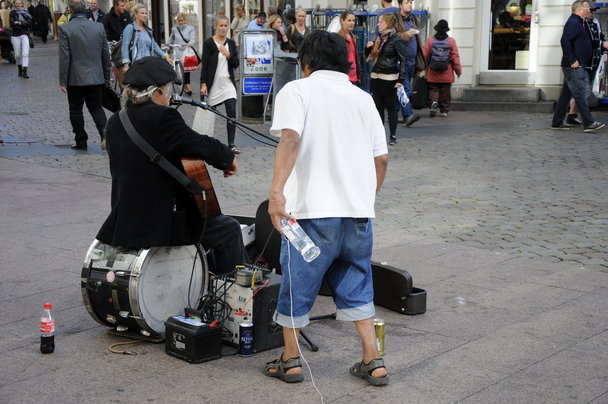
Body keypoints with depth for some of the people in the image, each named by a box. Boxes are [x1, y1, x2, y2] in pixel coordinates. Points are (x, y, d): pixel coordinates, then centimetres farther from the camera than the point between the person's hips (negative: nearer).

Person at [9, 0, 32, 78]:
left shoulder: (25, 13, 8)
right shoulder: (12, 13, 4)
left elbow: (29, 23, -5)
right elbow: (12, 23, -10)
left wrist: (19, 23, -13)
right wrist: (24, 24, -10)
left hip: (24, 35, 0)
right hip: (15, 36, 0)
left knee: (25, 53, -13)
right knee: (18, 54, 7)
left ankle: (24, 72, -16)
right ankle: (19, 69, 30)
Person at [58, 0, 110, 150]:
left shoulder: (65, 29, -11)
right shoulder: (99, 27, 1)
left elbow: (64, 57, -12)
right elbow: (105, 54, 6)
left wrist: (63, 80, -6)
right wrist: (106, 77, 15)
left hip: (75, 78, -3)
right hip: (95, 77, 3)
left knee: (76, 110, 10)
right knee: (96, 107, 14)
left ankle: (81, 141, 14)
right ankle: (104, 131, -9)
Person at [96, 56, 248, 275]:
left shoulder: (114, 122, 7)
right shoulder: (162, 117, -18)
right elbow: (203, 146, -16)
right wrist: (229, 158, 4)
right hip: (159, 223, -9)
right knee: (229, 229, 7)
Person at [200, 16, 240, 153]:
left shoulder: (231, 43, 8)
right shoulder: (209, 42, -4)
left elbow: (236, 64, 6)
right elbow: (204, 64, -6)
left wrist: (228, 54, -12)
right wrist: (203, 84, -11)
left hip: (228, 83, 2)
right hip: (213, 83, -2)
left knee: (232, 112, -11)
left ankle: (231, 144, -10)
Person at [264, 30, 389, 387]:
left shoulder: (297, 90, 0)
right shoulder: (363, 98, 14)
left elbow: (290, 139, -18)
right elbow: (382, 159, 13)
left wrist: (277, 190, -26)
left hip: (312, 209, -4)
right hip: (358, 211, 5)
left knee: (297, 282, 11)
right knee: (357, 286, 18)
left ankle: (291, 361, 23)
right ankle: (373, 361, 17)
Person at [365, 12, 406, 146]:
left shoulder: (396, 40, -9)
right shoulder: (379, 39, 12)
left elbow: (403, 60, -12)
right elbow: (369, 57, 22)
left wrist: (401, 79, -19)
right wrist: (368, 47, 1)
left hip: (389, 78, -7)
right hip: (376, 78, 7)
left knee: (391, 107, 1)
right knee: (378, 107, 7)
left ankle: (393, 136, 9)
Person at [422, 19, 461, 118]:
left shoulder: (430, 40, -4)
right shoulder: (451, 41, -4)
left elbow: (424, 55, -3)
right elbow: (455, 58, -2)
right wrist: (458, 71, 8)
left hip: (432, 74, 0)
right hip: (446, 74, 0)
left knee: (433, 89, 9)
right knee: (445, 92, 11)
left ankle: (434, 102, -18)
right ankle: (444, 110, 15)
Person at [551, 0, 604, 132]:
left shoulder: (577, 23, 20)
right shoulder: (573, 23, -13)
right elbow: (564, 41, -25)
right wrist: (572, 60, -24)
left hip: (575, 67, 11)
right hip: (574, 67, -11)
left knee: (566, 95, 11)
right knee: (580, 94, -10)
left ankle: (557, 122, 14)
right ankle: (588, 123, -10)